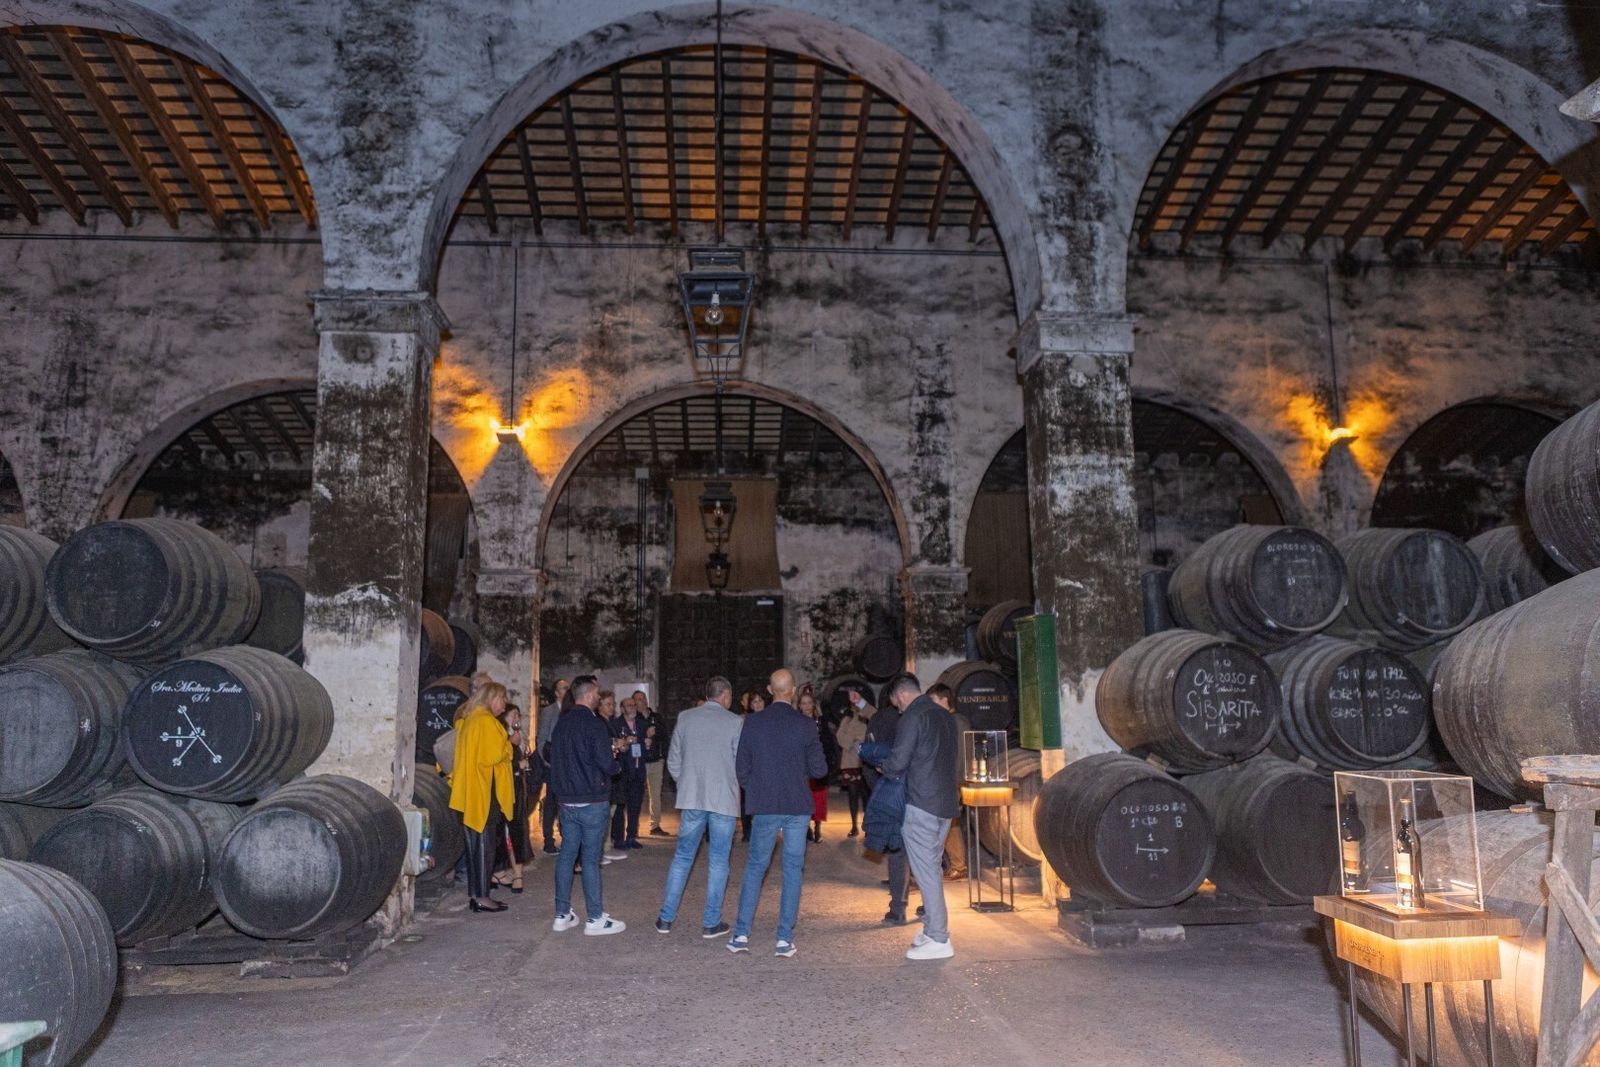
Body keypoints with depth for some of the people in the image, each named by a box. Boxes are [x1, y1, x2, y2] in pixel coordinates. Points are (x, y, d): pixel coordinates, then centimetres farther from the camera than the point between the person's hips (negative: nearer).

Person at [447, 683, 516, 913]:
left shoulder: (467, 720, 15)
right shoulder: (486, 721, -13)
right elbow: (494, 755, -18)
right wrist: (509, 743, -3)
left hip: (470, 792, 9)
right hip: (483, 791, -9)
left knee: (475, 843, 13)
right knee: (485, 844, -4)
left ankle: (474, 894, 17)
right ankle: (481, 897, -2)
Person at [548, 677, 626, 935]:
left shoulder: (562, 723, 8)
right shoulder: (594, 724, -15)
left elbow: (554, 759, 15)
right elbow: (607, 765, -19)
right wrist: (614, 759, 2)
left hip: (566, 800, 7)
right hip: (591, 801, -7)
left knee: (566, 855, 12)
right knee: (590, 859, -2)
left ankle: (562, 915, 17)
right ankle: (595, 919, 5)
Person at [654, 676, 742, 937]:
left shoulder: (685, 718, 4)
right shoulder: (734, 722, -6)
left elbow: (673, 761, 8)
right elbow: (742, 764, -3)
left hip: (691, 798, 3)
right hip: (724, 799, -3)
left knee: (683, 857, 13)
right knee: (718, 861, 7)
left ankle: (666, 918, 16)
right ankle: (711, 923, 11)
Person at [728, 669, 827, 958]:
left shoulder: (752, 722, -4)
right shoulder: (805, 725, -8)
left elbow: (742, 768, 1)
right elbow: (819, 769, -5)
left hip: (764, 806, 1)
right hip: (797, 806, -1)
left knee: (755, 866, 12)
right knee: (792, 869, 8)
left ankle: (741, 934, 11)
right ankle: (785, 939, 8)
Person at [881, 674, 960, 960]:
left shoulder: (914, 716, -13)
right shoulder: (946, 716, 14)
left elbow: (898, 761, -16)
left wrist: (886, 769, 4)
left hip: (921, 802, -9)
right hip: (946, 802, 9)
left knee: (925, 870, -3)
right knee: (933, 867, 17)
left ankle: (938, 939, -1)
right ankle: (934, 928, 23)